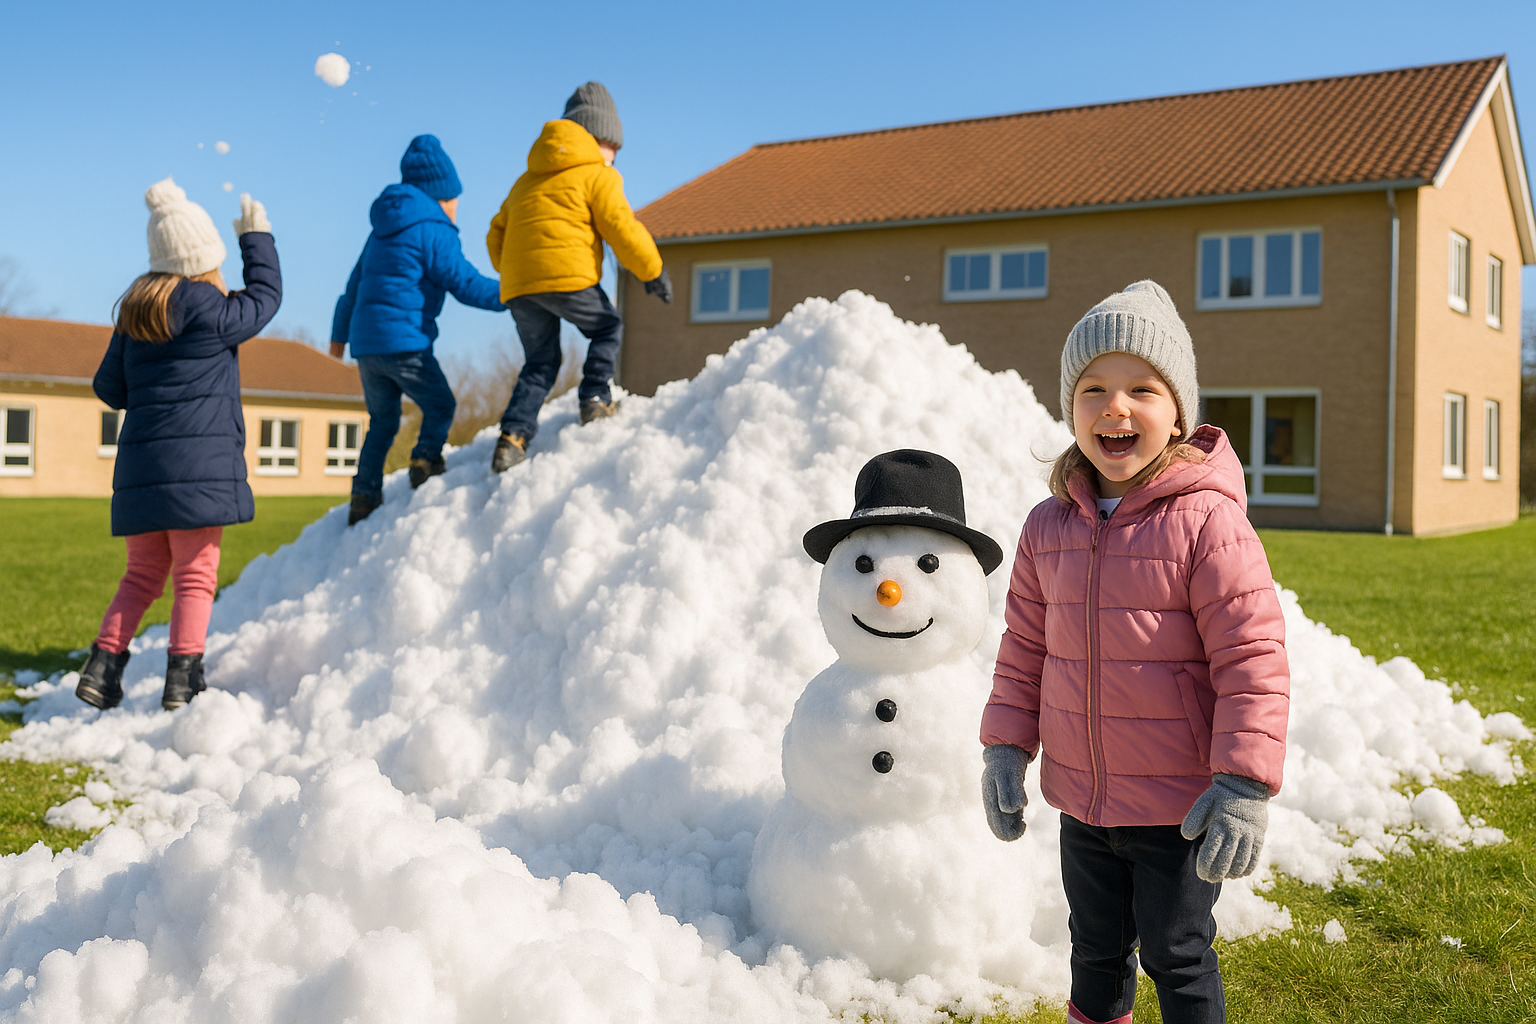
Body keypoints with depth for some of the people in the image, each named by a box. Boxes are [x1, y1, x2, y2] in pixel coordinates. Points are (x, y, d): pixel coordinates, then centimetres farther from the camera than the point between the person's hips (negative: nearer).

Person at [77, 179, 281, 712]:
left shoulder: (133, 311, 12)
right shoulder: (208, 308, -8)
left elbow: (109, 387, 14)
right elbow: (265, 298, 9)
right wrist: (257, 238, 21)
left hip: (138, 463, 6)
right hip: (199, 462, -6)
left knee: (143, 573, 15)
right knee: (196, 573, -1)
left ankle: (104, 663, 7)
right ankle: (183, 676, -4)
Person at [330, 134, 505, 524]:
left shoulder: (383, 230, 20)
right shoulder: (434, 232, -6)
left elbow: (354, 285, 26)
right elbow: (466, 285, -8)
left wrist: (340, 332, 35)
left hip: (365, 343, 8)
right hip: (403, 342, -8)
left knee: (382, 421, 15)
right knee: (440, 405, 8)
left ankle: (364, 498, 11)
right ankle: (426, 460, -12)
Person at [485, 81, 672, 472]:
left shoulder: (528, 179, 28)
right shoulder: (597, 176, 6)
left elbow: (496, 235, 27)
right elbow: (623, 229, -2)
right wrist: (654, 273, 6)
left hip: (518, 286, 6)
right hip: (566, 275, -6)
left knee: (540, 363, 14)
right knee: (607, 329, 18)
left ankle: (513, 435, -1)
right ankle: (595, 400, 4)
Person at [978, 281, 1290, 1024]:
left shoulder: (1207, 521, -17)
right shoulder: (1048, 526, 0)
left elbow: (1252, 657, -17)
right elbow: (1024, 648, 9)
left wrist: (1244, 783, -20)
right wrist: (1006, 748, 5)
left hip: (1180, 808, -5)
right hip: (1082, 802, 5)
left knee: (1178, 959, 12)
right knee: (1097, 949, 23)